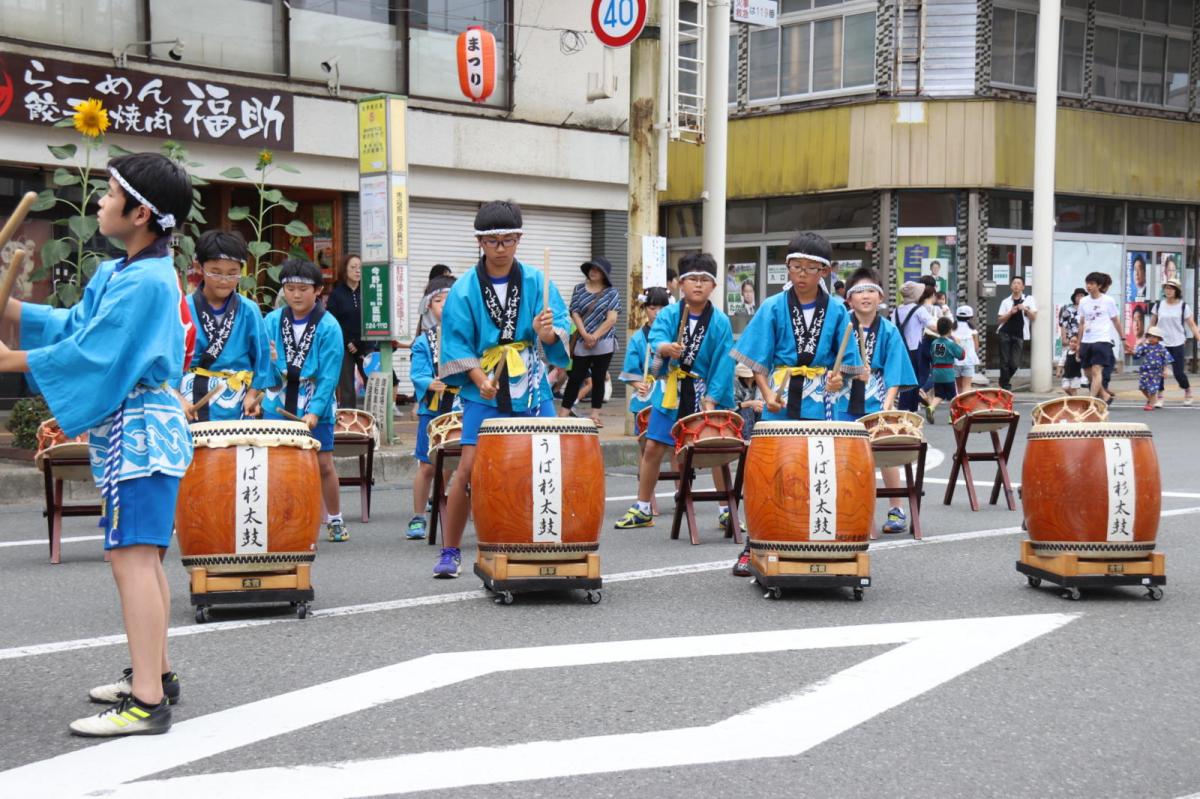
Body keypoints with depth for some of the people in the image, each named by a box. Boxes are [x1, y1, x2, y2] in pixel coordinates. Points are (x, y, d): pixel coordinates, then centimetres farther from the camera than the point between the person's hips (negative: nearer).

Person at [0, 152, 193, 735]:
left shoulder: (145, 282, -18)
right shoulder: (114, 274, 13)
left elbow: (90, 354, -20)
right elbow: (73, 325, 13)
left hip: (139, 431, -11)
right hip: (136, 429, 11)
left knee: (132, 556, -13)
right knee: (141, 556, 17)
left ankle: (147, 704, -14)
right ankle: (154, 674, 28)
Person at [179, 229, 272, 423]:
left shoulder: (249, 311, 0)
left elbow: (261, 356, 5)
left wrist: (252, 394, -3)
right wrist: (177, 398, -11)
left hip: (235, 407, 1)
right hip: (192, 401, -1)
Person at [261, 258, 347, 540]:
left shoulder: (328, 327, -8)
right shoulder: (272, 322, 2)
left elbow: (329, 376, -12)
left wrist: (314, 412, -20)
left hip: (315, 408, -2)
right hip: (278, 407, 2)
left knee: (324, 464, 3)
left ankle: (334, 520, 21)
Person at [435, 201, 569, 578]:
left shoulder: (536, 281, 2)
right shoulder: (464, 290, -2)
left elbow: (560, 329, -3)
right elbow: (457, 345, -4)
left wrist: (546, 331, -26)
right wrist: (480, 379, -19)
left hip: (532, 391, 2)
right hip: (484, 393, -2)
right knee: (469, 467, -8)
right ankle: (450, 552, 5)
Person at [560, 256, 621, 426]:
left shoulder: (612, 293, 0)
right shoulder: (579, 289, 7)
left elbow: (611, 319, -7)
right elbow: (575, 314, 2)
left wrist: (595, 337, -12)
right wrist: (585, 335, -12)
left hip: (604, 344, -2)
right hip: (581, 343, 2)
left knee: (598, 379, 3)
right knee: (575, 378, 1)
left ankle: (595, 415, 7)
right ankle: (563, 413, 2)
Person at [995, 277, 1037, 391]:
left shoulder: (1029, 300, 8)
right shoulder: (1006, 301, 7)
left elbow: (1034, 317, 4)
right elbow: (999, 320, 4)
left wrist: (1026, 309, -13)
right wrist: (1010, 313, -12)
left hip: (1019, 335, 0)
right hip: (1005, 334, 0)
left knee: (1015, 364, -2)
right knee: (1005, 362, -2)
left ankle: (1004, 381, 22)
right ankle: (1005, 386, 9)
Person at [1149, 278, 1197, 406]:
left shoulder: (1183, 306, -1)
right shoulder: (1159, 305, 4)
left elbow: (1192, 325, -1)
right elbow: (1152, 324, 12)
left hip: (1177, 344, -2)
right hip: (1161, 343, 2)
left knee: (1178, 372, -3)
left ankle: (1187, 391, 24)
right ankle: (1159, 397, 5)